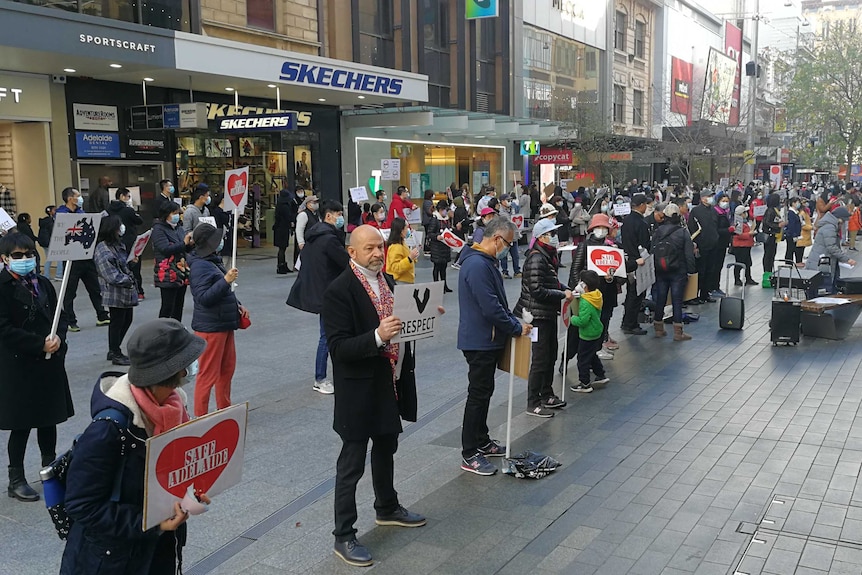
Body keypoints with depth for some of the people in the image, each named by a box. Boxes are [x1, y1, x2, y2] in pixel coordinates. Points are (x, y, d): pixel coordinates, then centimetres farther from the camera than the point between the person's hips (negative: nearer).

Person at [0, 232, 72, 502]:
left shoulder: (43, 284, 7)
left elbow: (60, 316, 10)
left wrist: (58, 338, -11)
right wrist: (40, 344, -19)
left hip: (50, 362, 6)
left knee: (49, 419, 16)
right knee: (22, 425, 3)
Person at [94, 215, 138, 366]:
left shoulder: (119, 244, 12)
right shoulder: (102, 249, -17)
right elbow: (110, 275, -21)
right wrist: (128, 280, -16)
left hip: (127, 291, 9)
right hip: (115, 293, -9)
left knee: (127, 320, 15)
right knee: (117, 321, 2)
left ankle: (114, 350, 28)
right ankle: (115, 354, 15)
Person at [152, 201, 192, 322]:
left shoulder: (178, 228, 14)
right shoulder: (158, 229, -8)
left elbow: (185, 249, 16)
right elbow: (166, 249, -20)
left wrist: (190, 243, -5)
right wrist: (184, 243, -24)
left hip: (182, 273, 7)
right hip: (168, 275, -7)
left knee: (179, 305, 13)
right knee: (167, 306, -5)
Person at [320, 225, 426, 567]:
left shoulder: (386, 281, 8)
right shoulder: (339, 290, -18)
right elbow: (338, 347, -24)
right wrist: (377, 336, -35)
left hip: (390, 384, 8)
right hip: (359, 391, -8)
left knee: (386, 451, 25)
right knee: (352, 464, 3)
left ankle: (387, 509, 46)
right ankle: (343, 536, 16)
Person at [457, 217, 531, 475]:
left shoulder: (485, 263, 12)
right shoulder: (477, 265, -23)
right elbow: (490, 309, -26)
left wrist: (514, 320, 8)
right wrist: (517, 328, -14)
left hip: (488, 340, 10)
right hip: (480, 342, -10)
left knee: (484, 392, 19)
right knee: (478, 395, -2)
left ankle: (482, 442, 32)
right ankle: (469, 455, 8)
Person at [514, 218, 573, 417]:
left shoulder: (549, 256, 11)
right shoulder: (536, 259, -20)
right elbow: (537, 290, -25)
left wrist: (567, 289, 5)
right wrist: (563, 295, -18)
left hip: (549, 314, 10)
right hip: (538, 315, -10)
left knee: (551, 355, 18)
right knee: (540, 359, -4)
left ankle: (546, 395, 32)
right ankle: (533, 404, 5)